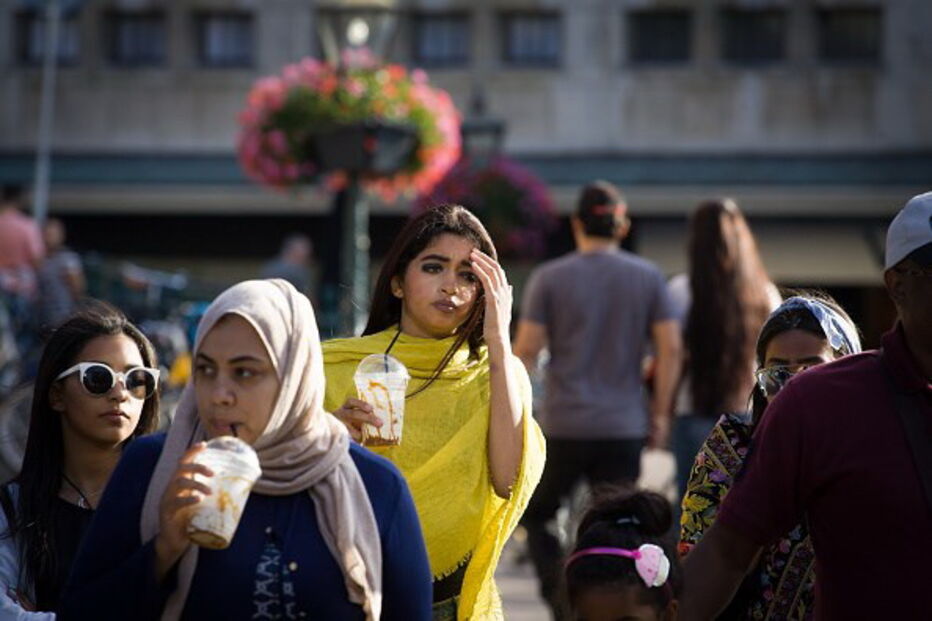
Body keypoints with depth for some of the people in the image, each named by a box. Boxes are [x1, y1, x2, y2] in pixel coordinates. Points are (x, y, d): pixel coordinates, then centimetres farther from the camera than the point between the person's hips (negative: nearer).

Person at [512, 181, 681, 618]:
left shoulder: (549, 278, -1)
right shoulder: (648, 278, 4)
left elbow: (526, 350, -4)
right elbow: (670, 349, 0)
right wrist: (660, 414, 7)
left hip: (564, 426, -1)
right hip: (624, 428, 2)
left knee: (534, 515, 14)